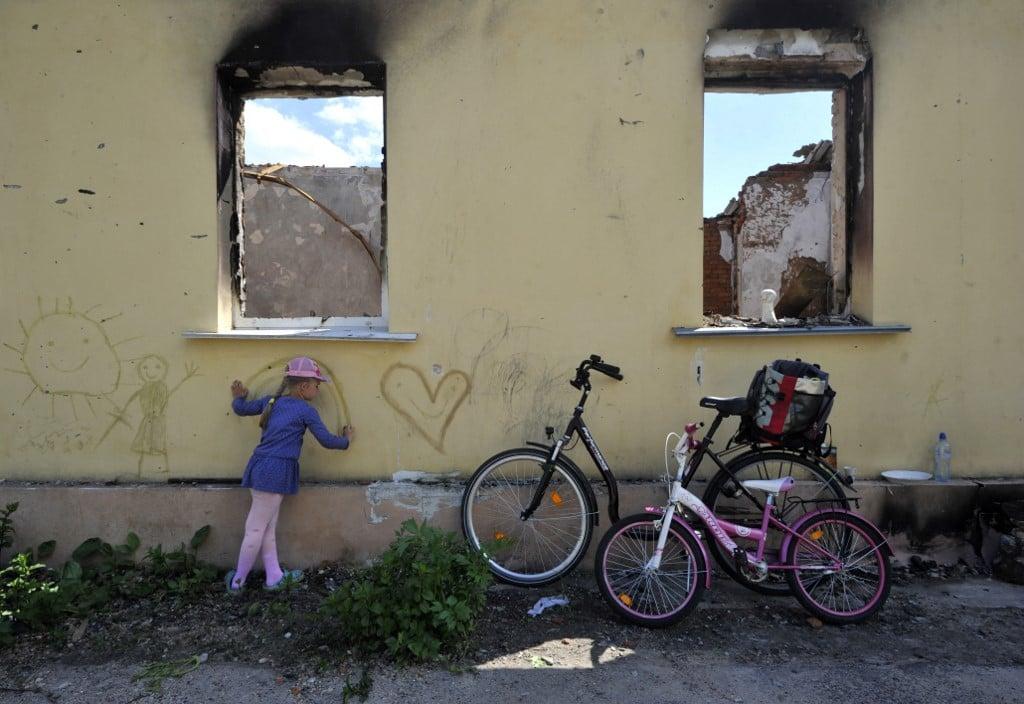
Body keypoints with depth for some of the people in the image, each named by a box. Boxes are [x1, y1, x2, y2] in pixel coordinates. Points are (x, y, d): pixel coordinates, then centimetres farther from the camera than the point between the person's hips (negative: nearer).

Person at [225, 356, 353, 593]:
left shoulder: (272, 401, 12)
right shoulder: (307, 411, -6)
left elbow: (242, 409, 20)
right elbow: (327, 441, -4)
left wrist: (238, 398, 42)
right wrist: (346, 440, 15)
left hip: (261, 467, 8)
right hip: (277, 471, -8)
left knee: (268, 527, 14)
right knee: (257, 528, 3)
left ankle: (274, 577, 25)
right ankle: (238, 581, 14)